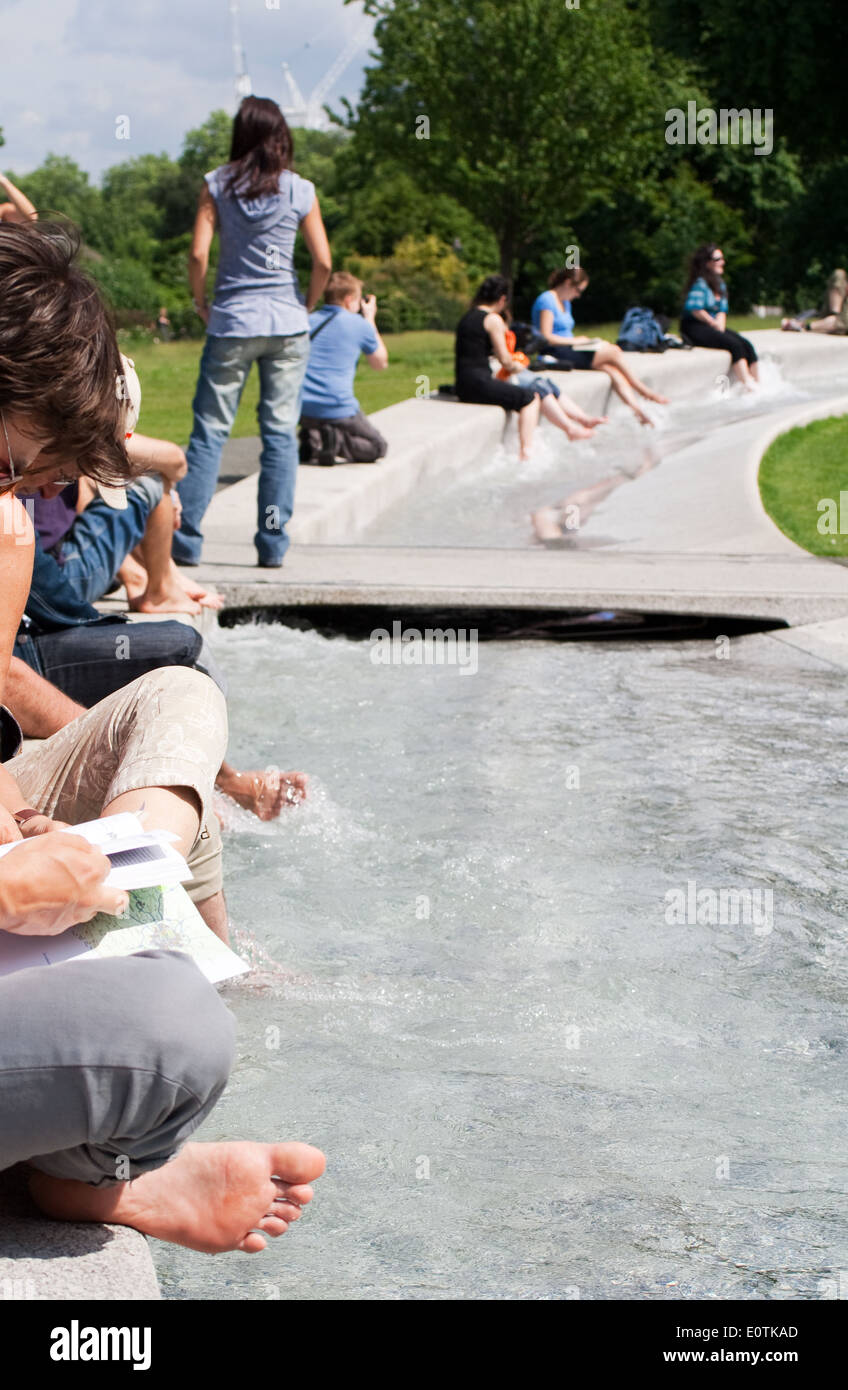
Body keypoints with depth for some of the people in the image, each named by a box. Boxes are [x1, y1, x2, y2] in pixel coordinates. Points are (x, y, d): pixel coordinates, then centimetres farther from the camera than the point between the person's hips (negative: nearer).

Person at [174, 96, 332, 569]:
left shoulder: (217, 184, -1)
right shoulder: (300, 190, 0)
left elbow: (198, 253, -8)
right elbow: (323, 261, -4)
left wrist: (201, 302, 7)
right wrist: (307, 307, 11)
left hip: (231, 322, 0)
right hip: (287, 325, 0)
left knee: (210, 430, 4)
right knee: (281, 432, 5)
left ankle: (186, 538, 0)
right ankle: (273, 543, 4)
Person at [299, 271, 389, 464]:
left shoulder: (308, 321, 11)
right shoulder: (359, 324, -1)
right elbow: (380, 363, 15)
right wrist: (370, 320, 23)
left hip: (303, 410, 4)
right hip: (339, 410, -4)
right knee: (377, 447, 16)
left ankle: (311, 439, 3)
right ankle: (336, 440, -14)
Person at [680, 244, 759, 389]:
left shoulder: (720, 283, 15)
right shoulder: (700, 283, -13)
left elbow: (722, 309, 15)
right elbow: (695, 309, -23)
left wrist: (720, 324, -6)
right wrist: (715, 324, -12)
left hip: (714, 326, 9)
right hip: (695, 328, -9)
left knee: (747, 345, -11)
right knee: (735, 345, -25)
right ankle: (748, 385, -26)